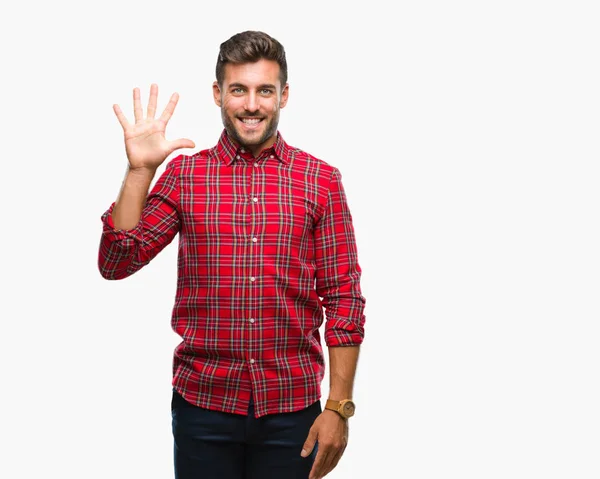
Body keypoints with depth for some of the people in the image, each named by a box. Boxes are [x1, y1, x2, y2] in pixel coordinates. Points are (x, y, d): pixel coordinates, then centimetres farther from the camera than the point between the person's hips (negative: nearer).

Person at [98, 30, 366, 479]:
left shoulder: (321, 180, 0)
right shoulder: (184, 173, 2)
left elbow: (344, 299, 0)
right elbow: (116, 263, -3)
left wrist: (339, 408, -5)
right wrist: (139, 170, -12)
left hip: (292, 407, 0)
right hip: (202, 404, 1)